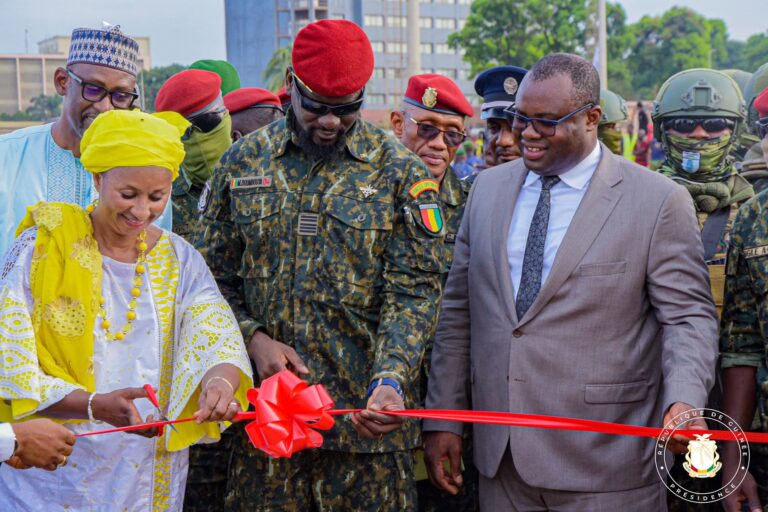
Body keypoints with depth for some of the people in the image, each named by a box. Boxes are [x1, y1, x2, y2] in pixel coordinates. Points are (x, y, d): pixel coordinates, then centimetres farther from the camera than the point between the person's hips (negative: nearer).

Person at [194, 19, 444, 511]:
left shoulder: (401, 173, 0)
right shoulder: (242, 162, 7)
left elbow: (414, 292, -5)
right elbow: (215, 275, 10)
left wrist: (390, 379, -19)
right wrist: (252, 338, -7)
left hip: (367, 414, -2)